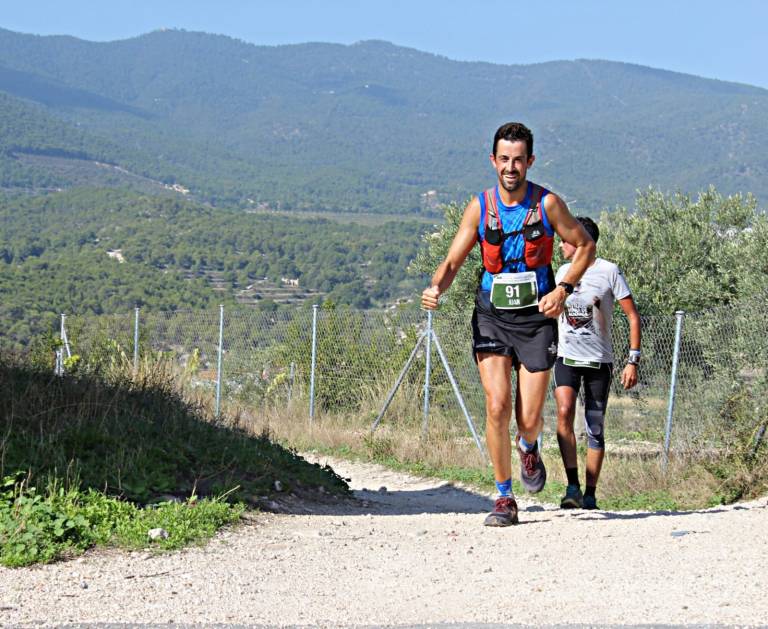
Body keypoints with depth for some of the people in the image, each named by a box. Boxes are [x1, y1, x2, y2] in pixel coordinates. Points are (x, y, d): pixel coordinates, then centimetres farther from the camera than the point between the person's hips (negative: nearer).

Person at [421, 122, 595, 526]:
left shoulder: (547, 204, -4)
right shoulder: (479, 207, 0)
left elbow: (585, 246, 6)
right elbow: (453, 259, 1)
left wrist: (563, 289, -8)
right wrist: (436, 287, -21)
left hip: (537, 317, -1)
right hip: (491, 317, 1)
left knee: (529, 419, -2)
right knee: (497, 407, -12)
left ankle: (528, 448, 37)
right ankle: (504, 498, 3)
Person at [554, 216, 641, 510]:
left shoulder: (608, 271, -4)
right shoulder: (562, 272, 10)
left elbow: (633, 317, -3)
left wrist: (633, 361, -9)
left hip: (599, 361, -2)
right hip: (566, 358, 2)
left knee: (595, 428, 1)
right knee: (564, 412, -22)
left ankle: (590, 494, 12)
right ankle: (572, 486, -22)